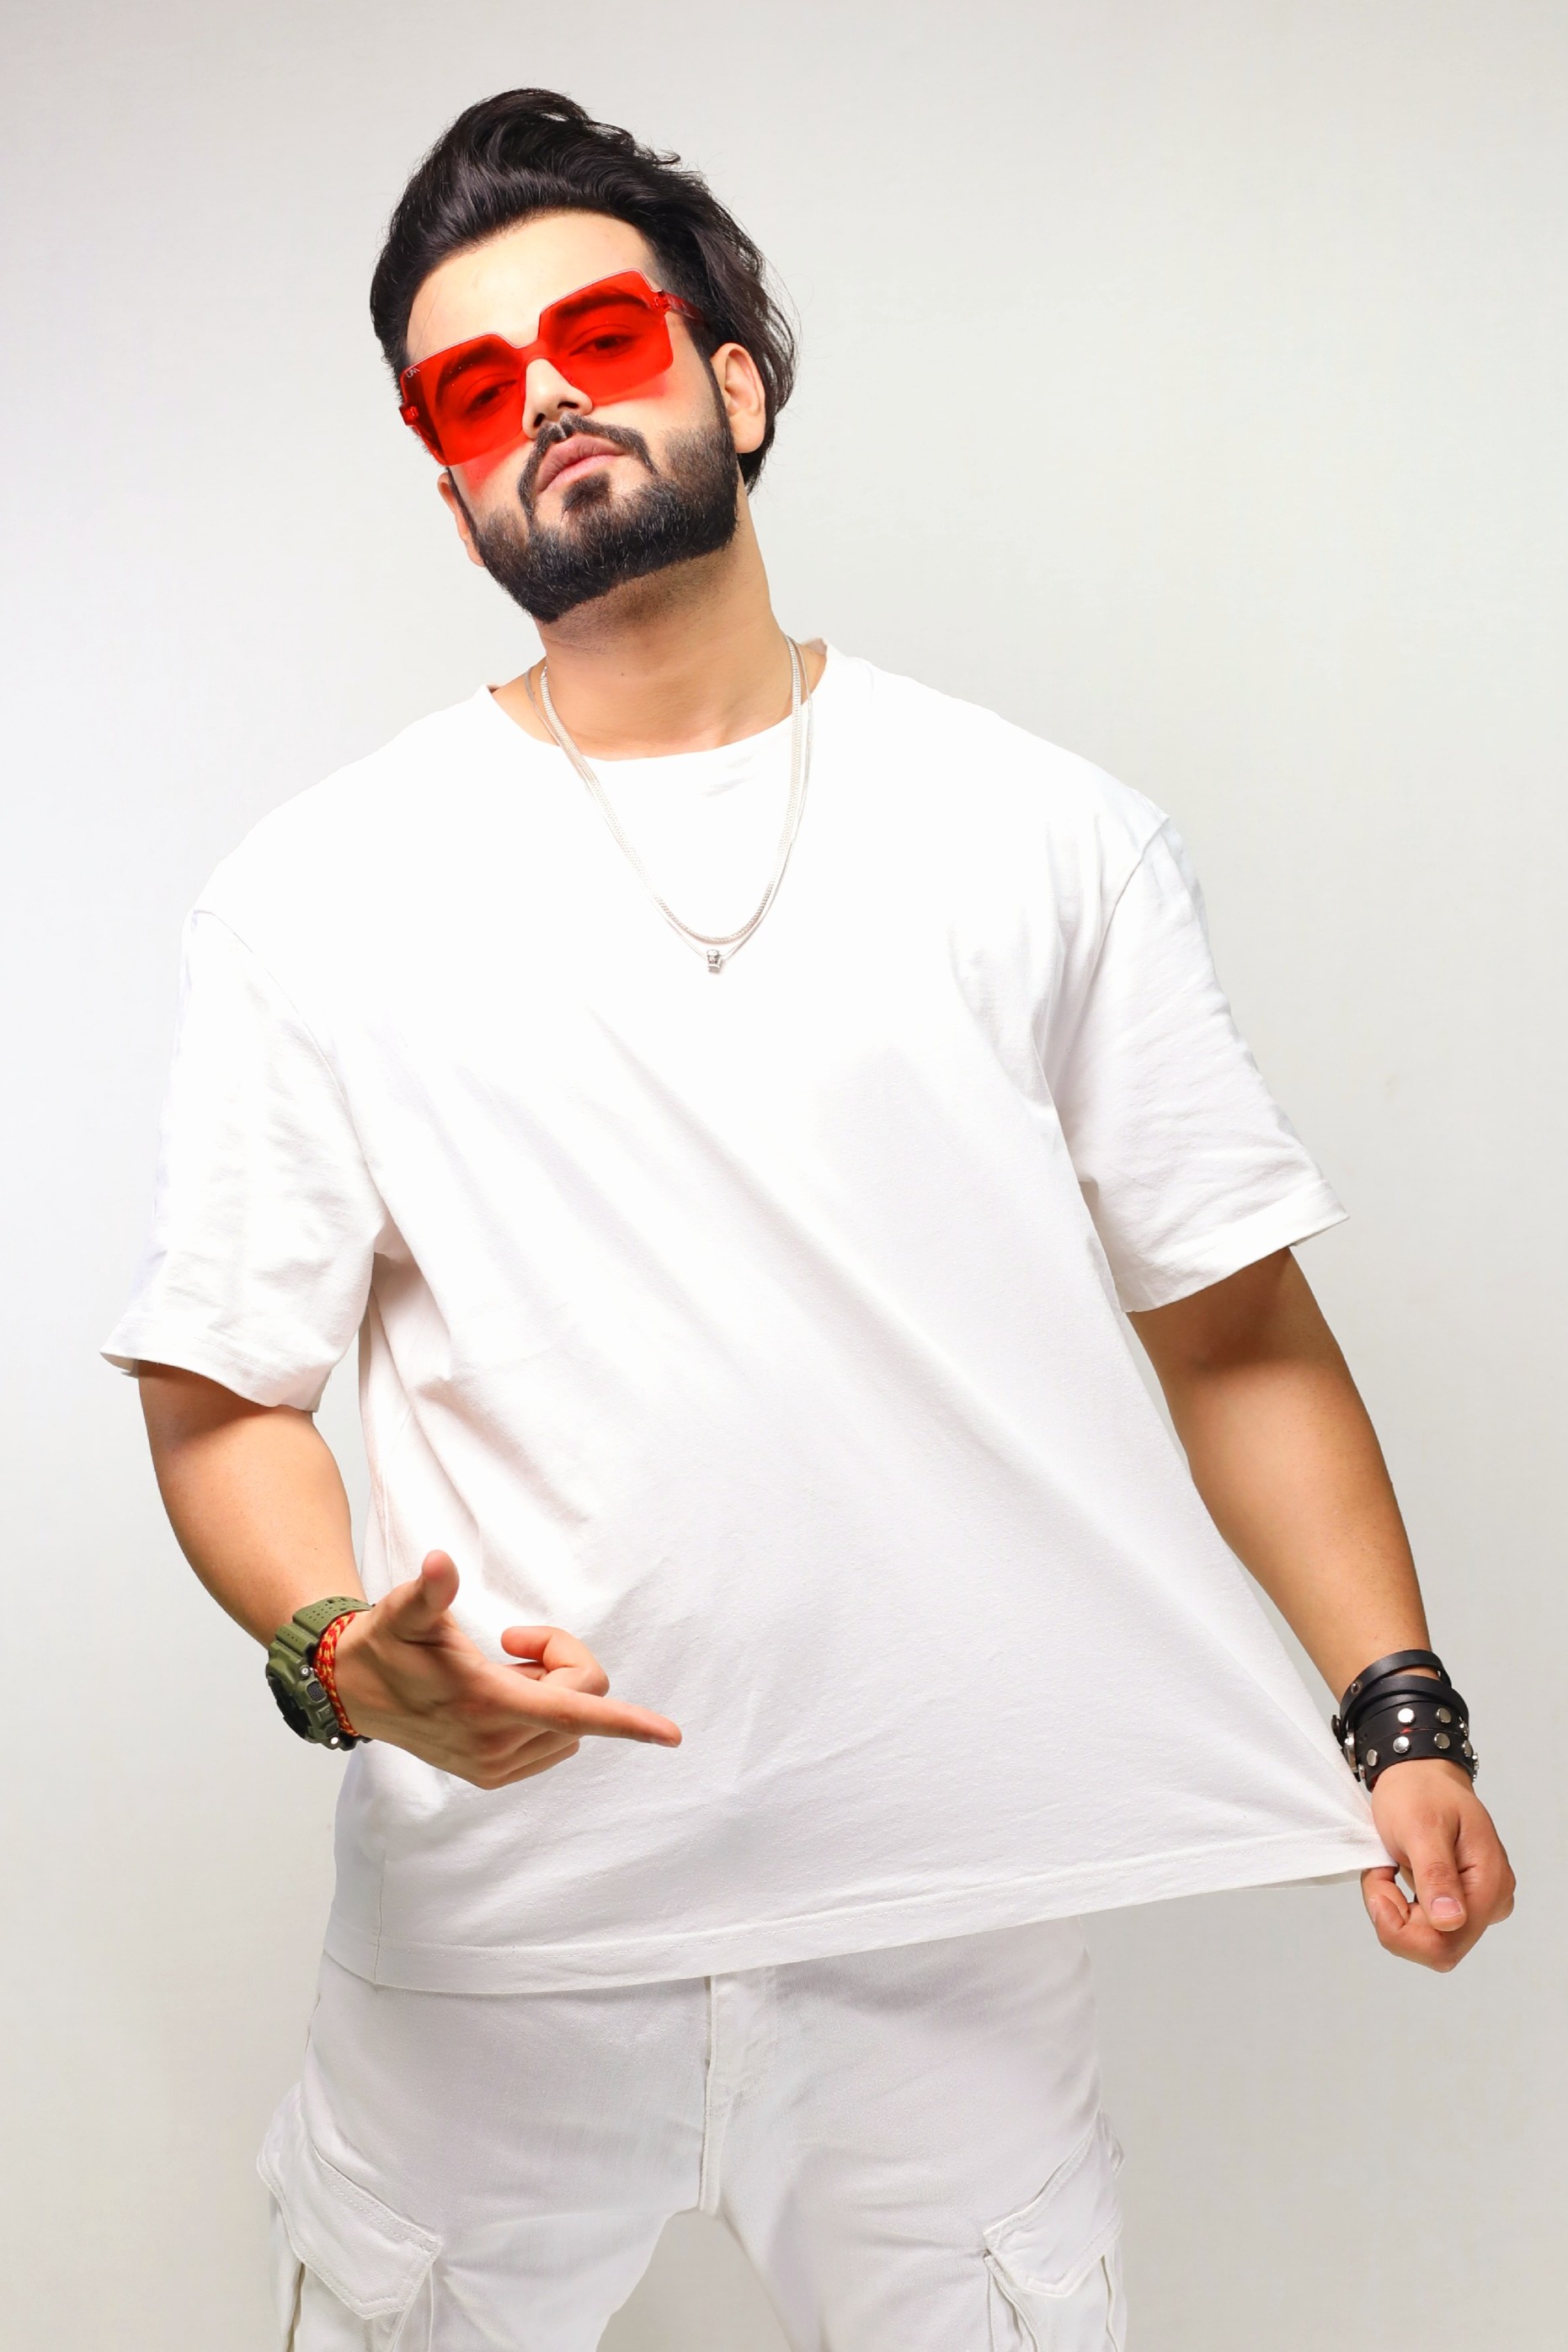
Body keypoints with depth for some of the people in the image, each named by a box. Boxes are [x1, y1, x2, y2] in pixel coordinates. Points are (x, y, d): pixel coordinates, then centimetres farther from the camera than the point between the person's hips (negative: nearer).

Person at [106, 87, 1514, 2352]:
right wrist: (338, 1648, -19)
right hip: (493, 1917, 0)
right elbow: (225, 1389, 0)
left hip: (957, 1911, 1)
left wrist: (1403, 1710, -9)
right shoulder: (315, 892, 0)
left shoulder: (1048, 838, 1)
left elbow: (1235, 1330, 2)